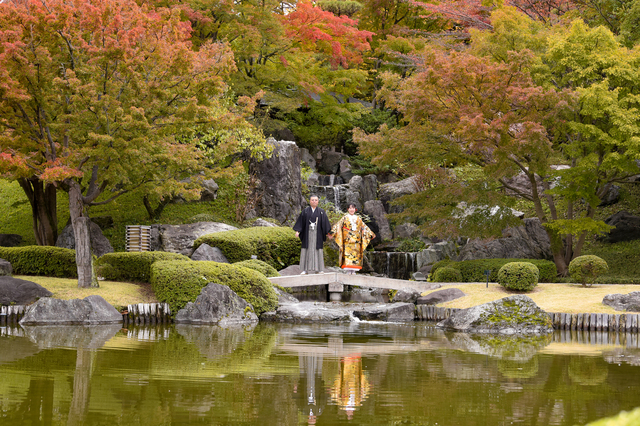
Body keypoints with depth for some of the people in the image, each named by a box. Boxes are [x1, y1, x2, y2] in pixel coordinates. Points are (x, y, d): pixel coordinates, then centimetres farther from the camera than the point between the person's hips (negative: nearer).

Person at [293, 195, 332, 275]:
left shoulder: (321, 212, 6)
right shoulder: (305, 211, 5)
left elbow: (325, 223, 6)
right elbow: (300, 221, 3)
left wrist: (328, 233, 1)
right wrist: (297, 231, -6)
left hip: (317, 234, 0)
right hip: (307, 233, 0)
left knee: (318, 250, 0)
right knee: (306, 249, -1)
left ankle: (319, 269, 3)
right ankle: (305, 269, 0)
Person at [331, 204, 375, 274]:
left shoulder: (358, 218, 16)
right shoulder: (345, 218, 7)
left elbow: (364, 227, 21)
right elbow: (338, 226, -2)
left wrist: (370, 234, 19)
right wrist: (333, 232, -14)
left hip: (356, 241, 3)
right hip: (347, 241, -3)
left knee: (356, 255, -1)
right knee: (347, 255, -10)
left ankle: (353, 272, 2)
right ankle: (348, 272, -11)